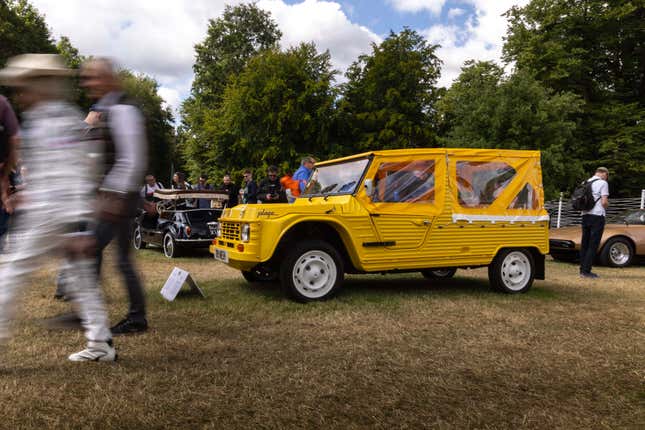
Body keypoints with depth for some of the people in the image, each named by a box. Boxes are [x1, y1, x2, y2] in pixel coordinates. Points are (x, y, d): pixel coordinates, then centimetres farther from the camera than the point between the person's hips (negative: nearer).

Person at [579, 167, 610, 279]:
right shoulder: (603, 183, -6)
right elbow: (604, 202, -11)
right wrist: (607, 204, 9)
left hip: (585, 215, 7)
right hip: (597, 216, -7)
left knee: (584, 243, 11)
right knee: (593, 244, -5)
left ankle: (582, 270, 14)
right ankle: (586, 271, -7)